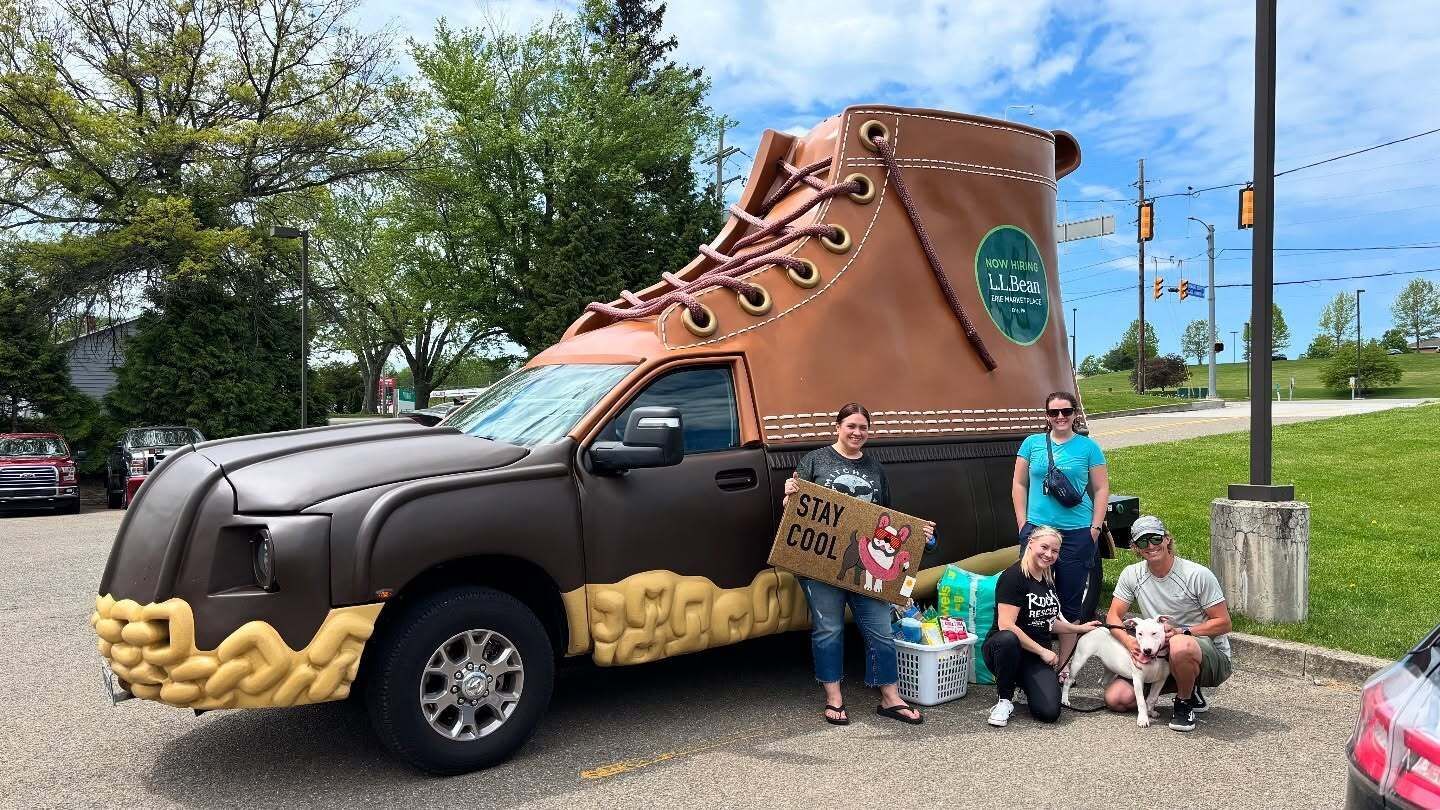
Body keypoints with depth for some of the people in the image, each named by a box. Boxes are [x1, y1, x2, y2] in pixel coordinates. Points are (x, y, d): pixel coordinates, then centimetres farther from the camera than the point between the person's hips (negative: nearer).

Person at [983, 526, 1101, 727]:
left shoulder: (1048, 580, 13)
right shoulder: (1013, 576, -13)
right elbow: (1006, 626, -22)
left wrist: (1079, 628, 23)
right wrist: (1043, 651, -16)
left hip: (1037, 657, 6)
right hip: (1005, 649, -5)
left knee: (1049, 712, -21)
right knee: (1008, 639, -43)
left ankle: (1024, 683, 14)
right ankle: (1004, 699, -17)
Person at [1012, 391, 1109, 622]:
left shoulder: (1088, 446, 4)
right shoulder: (1032, 443, 6)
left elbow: (1101, 489, 6)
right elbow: (1019, 484, 9)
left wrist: (1095, 527, -2)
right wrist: (1022, 522, 2)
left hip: (1078, 531, -1)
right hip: (1036, 528, 1)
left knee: (1072, 596, 5)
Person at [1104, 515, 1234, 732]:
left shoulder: (1198, 575, -15)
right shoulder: (1131, 575, -2)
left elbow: (1223, 623, -11)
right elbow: (1113, 616, -1)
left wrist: (1181, 631, -24)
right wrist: (1129, 641, -22)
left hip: (1212, 655, -5)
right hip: (1160, 656, 6)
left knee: (1180, 646, -42)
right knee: (1116, 699, -9)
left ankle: (1185, 702, -9)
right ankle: (1187, 688, 14)